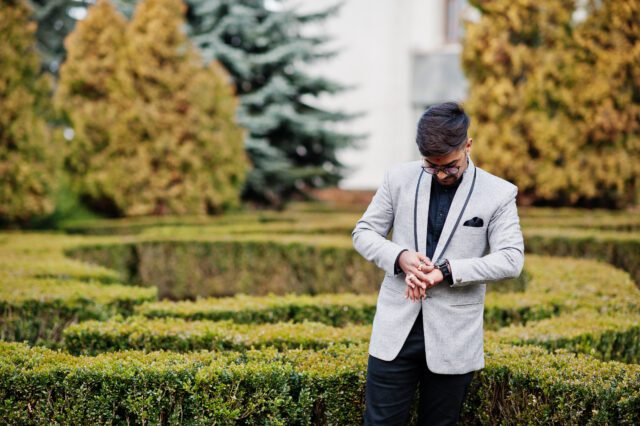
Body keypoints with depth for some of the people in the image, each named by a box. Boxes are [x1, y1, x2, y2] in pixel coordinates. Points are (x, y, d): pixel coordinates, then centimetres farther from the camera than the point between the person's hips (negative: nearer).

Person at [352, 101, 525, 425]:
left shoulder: (498, 193, -3)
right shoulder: (399, 178, 3)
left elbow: (511, 259, -10)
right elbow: (363, 233, 7)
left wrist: (446, 271, -20)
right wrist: (400, 257, -14)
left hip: (453, 337, -1)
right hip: (396, 326, 1)